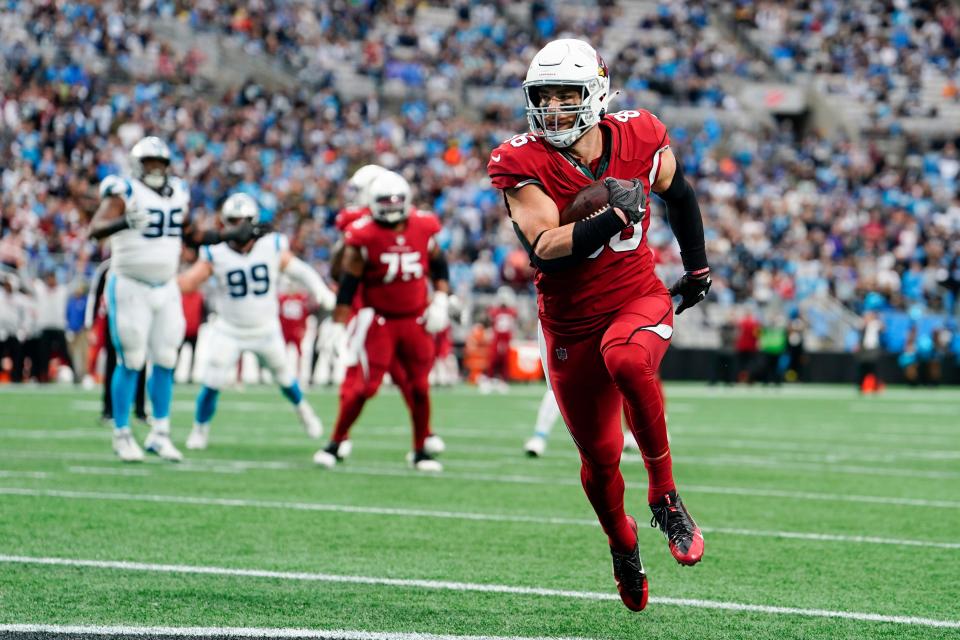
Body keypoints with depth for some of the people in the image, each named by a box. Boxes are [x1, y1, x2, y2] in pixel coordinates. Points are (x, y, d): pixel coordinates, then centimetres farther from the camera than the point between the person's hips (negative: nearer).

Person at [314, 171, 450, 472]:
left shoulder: (423, 228, -3)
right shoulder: (363, 236, -14)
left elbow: (439, 266, 14)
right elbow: (347, 288, -11)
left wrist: (440, 300, 1)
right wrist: (339, 330, -13)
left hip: (415, 320, 3)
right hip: (378, 320, -3)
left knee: (419, 387, 6)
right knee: (361, 386, -7)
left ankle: (421, 450, 20)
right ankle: (337, 442, 10)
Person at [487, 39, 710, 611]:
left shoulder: (639, 140, -9)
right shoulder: (523, 165, -16)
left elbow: (678, 193, 14)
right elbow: (544, 250, -28)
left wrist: (698, 267, 18)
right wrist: (614, 215, -38)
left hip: (639, 300, -1)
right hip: (571, 323, 1)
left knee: (626, 358, -37)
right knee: (599, 459, 8)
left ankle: (664, 492, -20)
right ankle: (623, 544, 41)